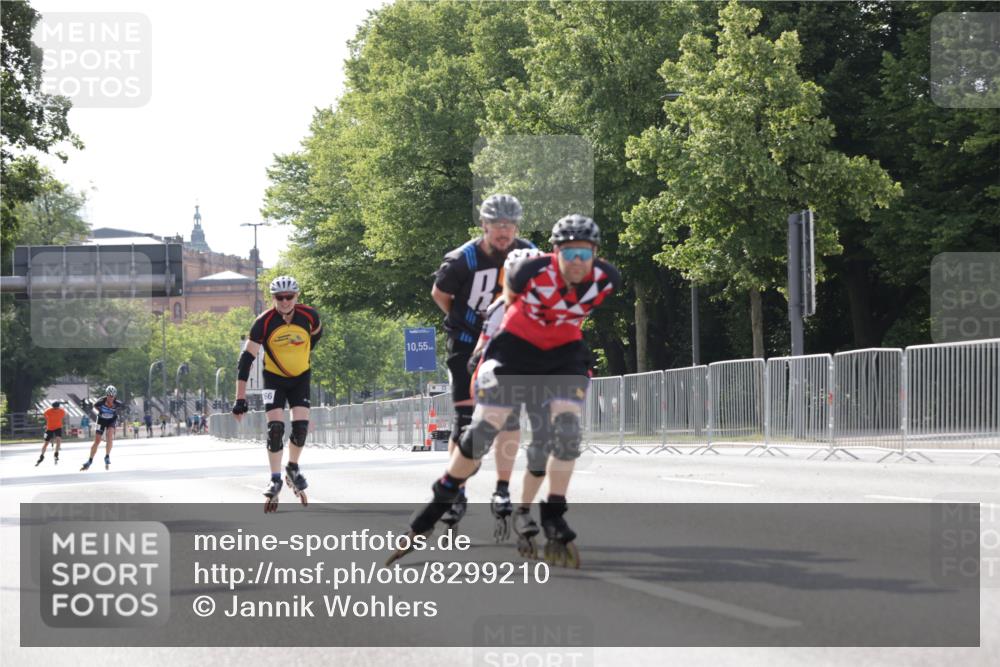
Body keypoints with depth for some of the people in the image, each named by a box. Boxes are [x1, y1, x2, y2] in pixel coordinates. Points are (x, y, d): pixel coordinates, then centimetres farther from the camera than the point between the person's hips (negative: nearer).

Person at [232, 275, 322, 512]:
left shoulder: (309, 315, -18)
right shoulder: (264, 322, -24)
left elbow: (316, 334, 8)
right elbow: (246, 359, -23)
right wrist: (240, 398, -27)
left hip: (300, 377, 2)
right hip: (274, 378, -2)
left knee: (301, 426, -11)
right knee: (275, 427, -13)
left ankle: (293, 468, 15)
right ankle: (275, 479, -2)